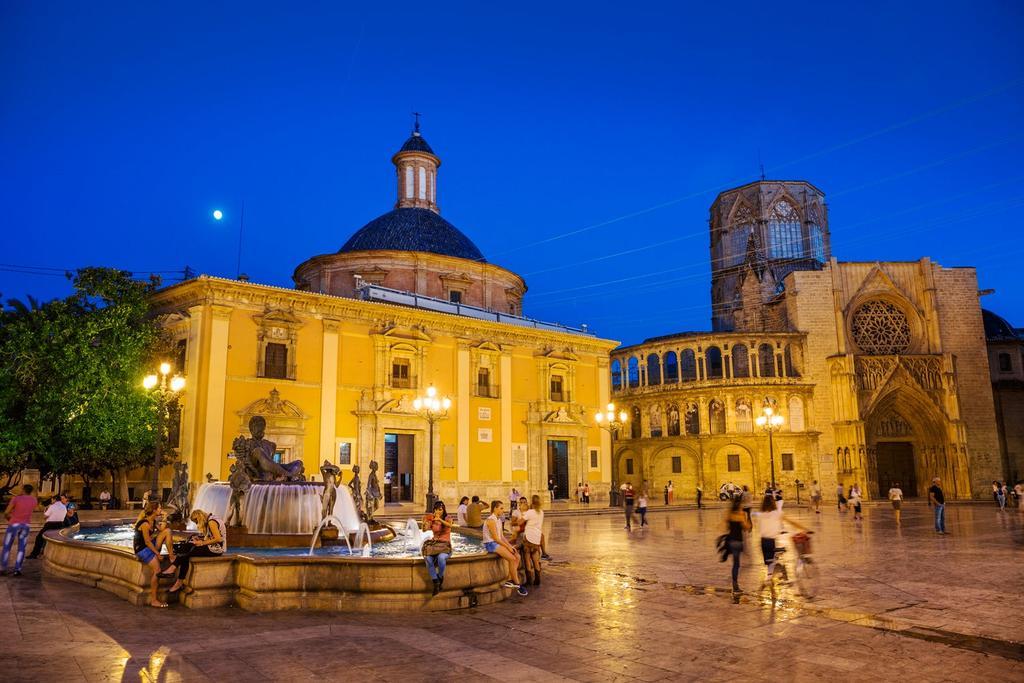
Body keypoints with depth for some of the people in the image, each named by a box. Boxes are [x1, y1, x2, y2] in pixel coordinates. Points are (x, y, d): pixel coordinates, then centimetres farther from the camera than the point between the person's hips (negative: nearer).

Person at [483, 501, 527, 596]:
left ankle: (509, 581, -5)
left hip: (498, 543, 10)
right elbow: (496, 538, -18)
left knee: (517, 558, -5)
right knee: (512, 558, -21)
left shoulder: (498, 520, 15)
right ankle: (516, 584, -11)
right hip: (491, 544, -10)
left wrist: (510, 546, 2)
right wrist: (508, 547, -14)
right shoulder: (491, 520, -15)